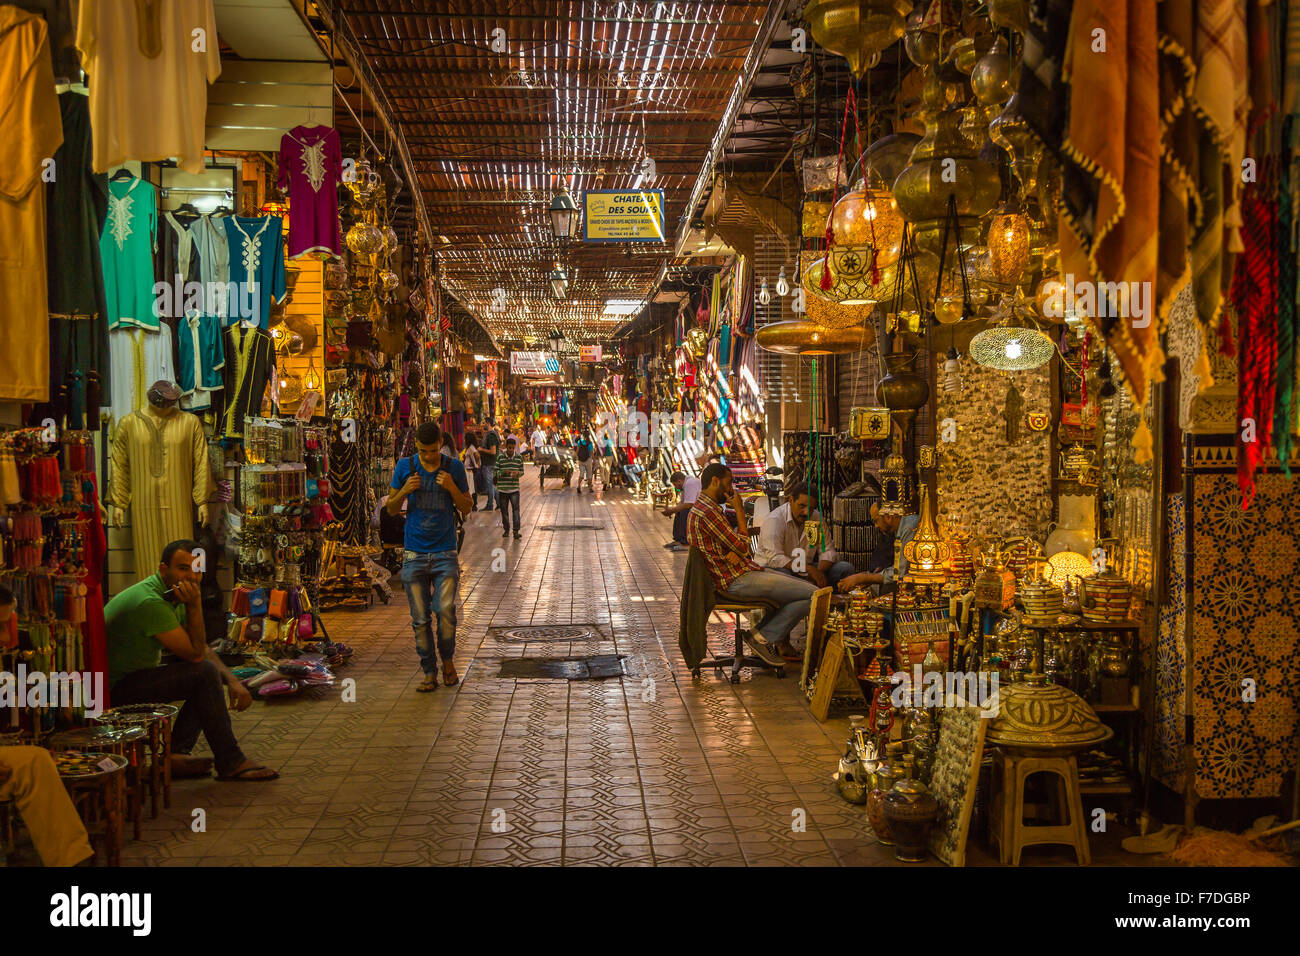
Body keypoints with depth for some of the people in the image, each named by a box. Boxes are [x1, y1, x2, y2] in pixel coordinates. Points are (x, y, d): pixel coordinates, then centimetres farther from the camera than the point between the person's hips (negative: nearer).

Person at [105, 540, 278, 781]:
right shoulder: (150, 601, -26)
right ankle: (230, 763, -14)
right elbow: (195, 653, -23)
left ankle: (174, 754, 2)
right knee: (204, 673, -21)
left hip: (137, 675, 10)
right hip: (116, 690, -10)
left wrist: (232, 680, -3)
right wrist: (195, 605, -25)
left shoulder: (174, 596, 5)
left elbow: (201, 648, 9)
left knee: (214, 674, 11)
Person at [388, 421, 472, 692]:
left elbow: (467, 509, 7)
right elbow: (391, 509, 9)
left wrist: (452, 488, -11)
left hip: (445, 552, -1)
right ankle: (429, 673, 12)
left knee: (445, 611, -13)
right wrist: (404, 491, -11)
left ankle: (447, 661, 12)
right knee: (420, 619, 1)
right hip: (414, 554, 1)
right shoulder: (405, 467, 3)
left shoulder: (454, 467, 2)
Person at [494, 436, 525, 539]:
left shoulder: (519, 457, 2)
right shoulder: (500, 457, -3)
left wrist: (517, 473, -13)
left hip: (514, 488, 0)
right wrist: (504, 472, -20)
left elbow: (522, 471, 9)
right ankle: (506, 529, 23)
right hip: (502, 488, 0)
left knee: (516, 508, -10)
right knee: (504, 510, 9)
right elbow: (496, 471, -2)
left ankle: (516, 531, -10)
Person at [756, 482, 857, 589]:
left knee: (846, 568, -11)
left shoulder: (817, 518, 2)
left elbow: (827, 551, 2)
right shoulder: (774, 520, -18)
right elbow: (775, 558, -28)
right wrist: (810, 569, -35)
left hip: (806, 568, 6)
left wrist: (819, 571, -21)